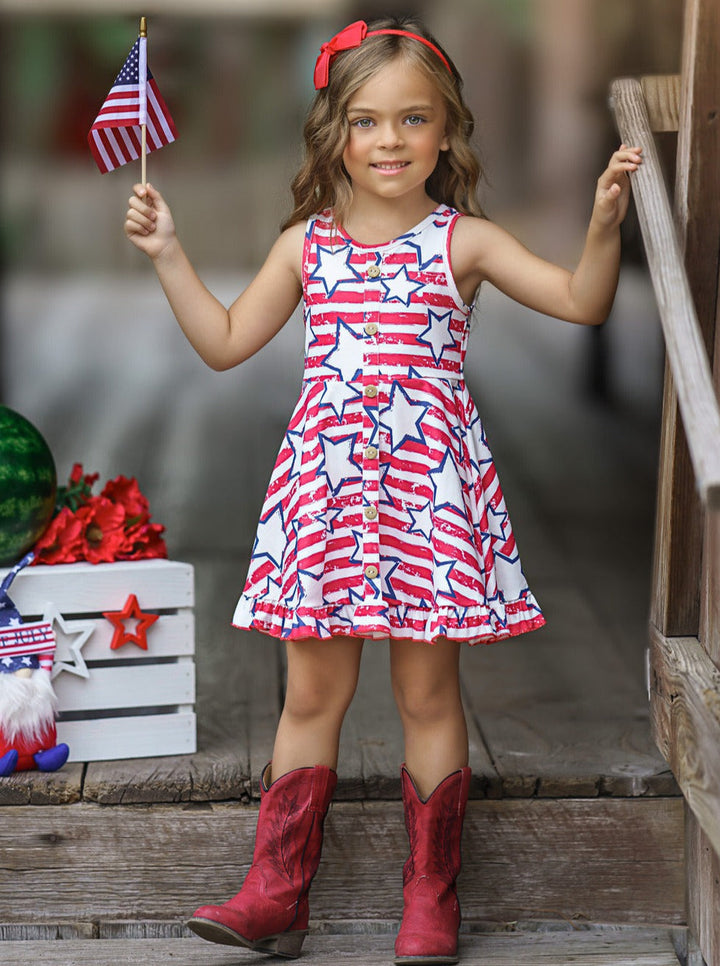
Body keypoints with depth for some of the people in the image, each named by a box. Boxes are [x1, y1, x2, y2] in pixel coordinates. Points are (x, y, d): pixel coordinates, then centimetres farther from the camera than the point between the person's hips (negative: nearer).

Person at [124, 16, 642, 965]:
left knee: (428, 690, 5)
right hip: (325, 478, 2)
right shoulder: (306, 245, 7)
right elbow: (224, 343, 14)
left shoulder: (464, 241, 0)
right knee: (312, 690, 8)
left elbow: (582, 302, -5)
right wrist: (168, 255, 7)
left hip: (429, 485, -2)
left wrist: (603, 223, -21)